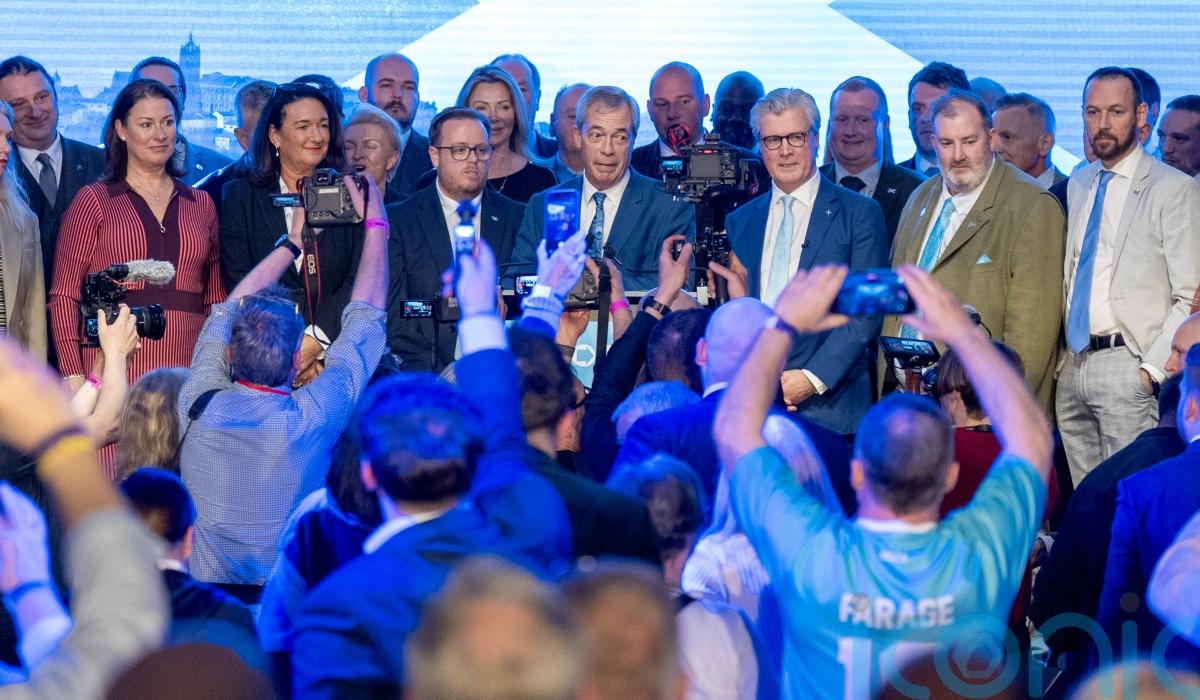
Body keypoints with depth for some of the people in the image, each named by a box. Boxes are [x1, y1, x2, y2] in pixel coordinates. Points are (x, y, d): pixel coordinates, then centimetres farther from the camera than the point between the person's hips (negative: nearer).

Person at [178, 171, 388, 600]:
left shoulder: (199, 407, -6)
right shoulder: (313, 418, -14)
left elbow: (228, 312, 14)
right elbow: (366, 318, 2)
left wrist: (292, 243, 23)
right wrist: (375, 224, 15)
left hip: (205, 601, 4)